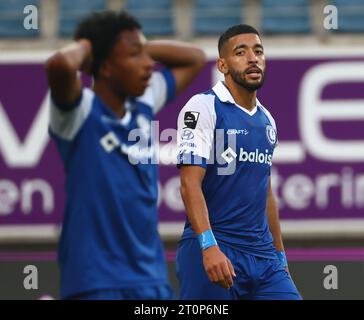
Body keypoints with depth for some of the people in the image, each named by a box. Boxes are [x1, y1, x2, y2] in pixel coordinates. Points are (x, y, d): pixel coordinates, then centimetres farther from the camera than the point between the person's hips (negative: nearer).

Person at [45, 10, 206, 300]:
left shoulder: (144, 105, 9)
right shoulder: (82, 111, -11)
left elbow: (195, 58, 24)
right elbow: (60, 66, -34)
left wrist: (142, 45, 9)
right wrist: (84, 47, -11)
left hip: (153, 279, 8)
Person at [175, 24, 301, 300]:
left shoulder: (267, 120, 16)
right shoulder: (203, 108, -7)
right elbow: (190, 184, -15)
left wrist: (280, 254, 21)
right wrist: (209, 246, -26)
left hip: (263, 257, 7)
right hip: (213, 254, -7)